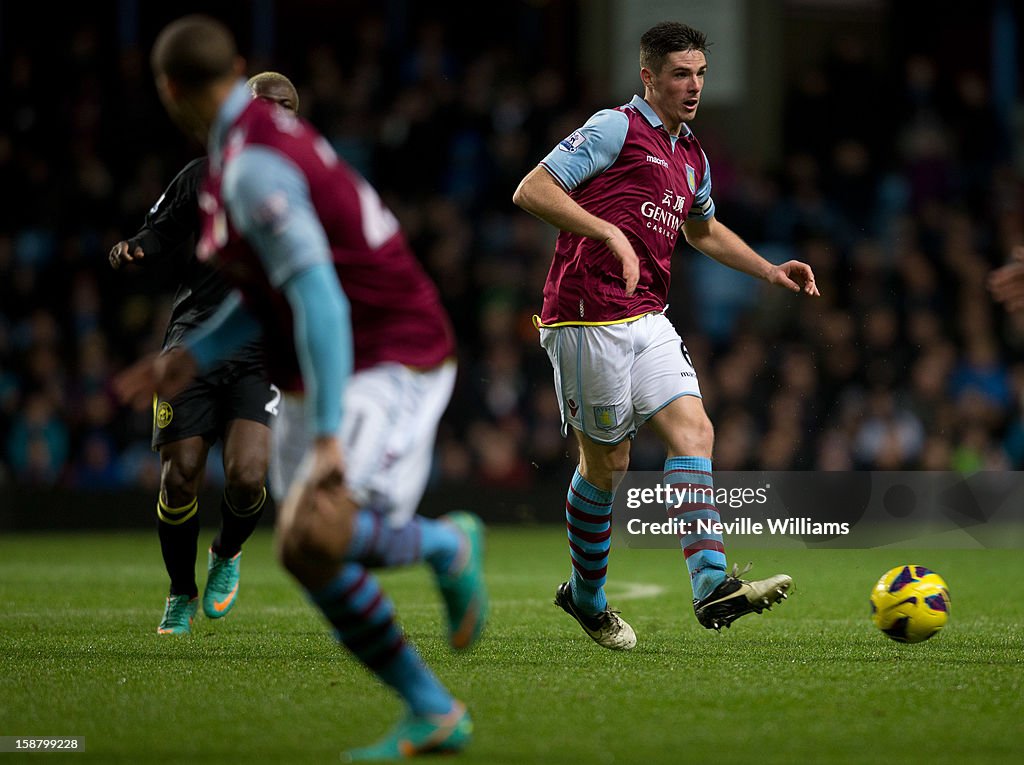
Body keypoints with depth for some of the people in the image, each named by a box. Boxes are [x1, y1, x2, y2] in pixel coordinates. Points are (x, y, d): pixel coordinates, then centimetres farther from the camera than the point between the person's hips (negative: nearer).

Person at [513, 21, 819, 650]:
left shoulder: (692, 157, 18)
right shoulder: (615, 128, -6)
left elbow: (703, 228, 38)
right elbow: (532, 191, -13)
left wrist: (771, 271, 27)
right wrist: (609, 232, -22)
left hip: (648, 320, 7)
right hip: (589, 318, -7)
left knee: (693, 431, -10)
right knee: (607, 461, 1)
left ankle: (713, 584, -19)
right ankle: (586, 595, 21)